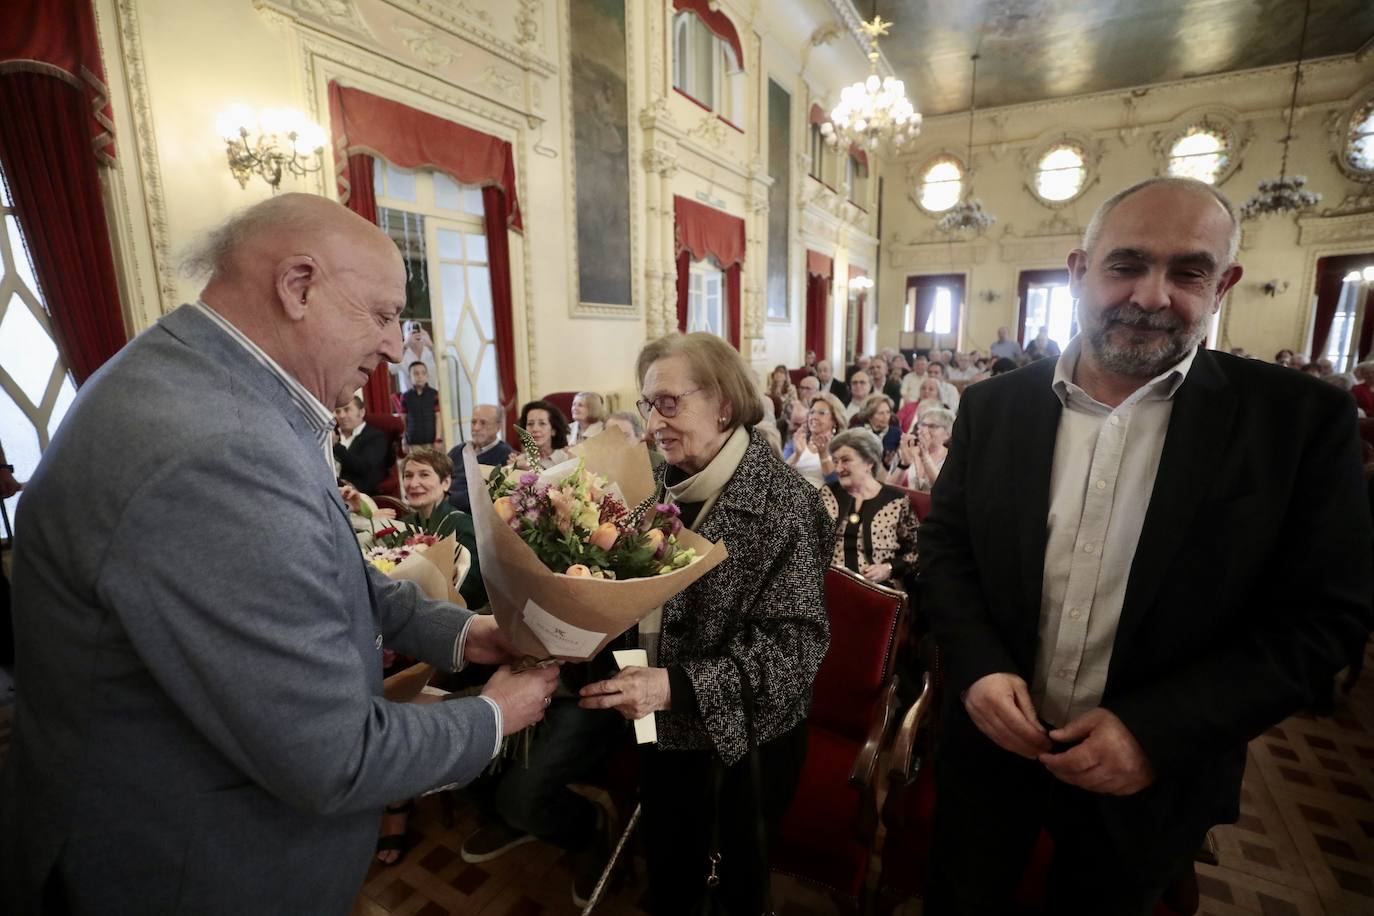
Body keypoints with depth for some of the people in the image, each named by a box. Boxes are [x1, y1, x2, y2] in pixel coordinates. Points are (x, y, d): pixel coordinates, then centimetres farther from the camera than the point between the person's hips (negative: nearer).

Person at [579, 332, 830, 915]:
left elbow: (794, 644, -23)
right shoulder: (662, 485, -3)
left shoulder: (785, 504, -20)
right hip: (664, 731, 5)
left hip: (744, 739, -4)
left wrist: (678, 685, -32)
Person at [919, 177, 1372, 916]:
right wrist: (978, 667, -16)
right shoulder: (994, 406, -6)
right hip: (991, 744, 1)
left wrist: (1157, 732, -18)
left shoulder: (1299, 421, -10)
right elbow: (943, 544, -1)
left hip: (1151, 775, 0)